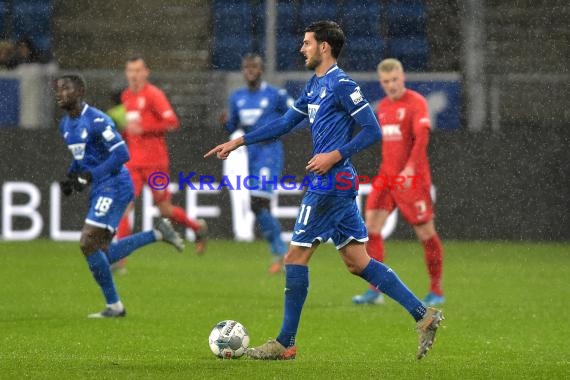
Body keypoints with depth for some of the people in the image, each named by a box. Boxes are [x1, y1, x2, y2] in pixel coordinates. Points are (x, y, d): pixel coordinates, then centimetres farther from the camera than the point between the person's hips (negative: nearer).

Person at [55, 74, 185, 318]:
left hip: (114, 186, -10)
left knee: (88, 244, -14)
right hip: (99, 189, 10)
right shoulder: (66, 125, 11)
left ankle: (113, 306, -1)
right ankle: (158, 234, 21)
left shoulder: (96, 121, -17)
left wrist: (89, 176, -22)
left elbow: (121, 154, -20)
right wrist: (71, 177, 6)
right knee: (104, 254, 7)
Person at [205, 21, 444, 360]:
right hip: (339, 184, 10)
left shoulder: (342, 85, -13)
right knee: (358, 262, 8)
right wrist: (239, 142, 22)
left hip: (330, 183, -10)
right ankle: (424, 315, 4)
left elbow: (373, 130, -15)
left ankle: (285, 344, 4)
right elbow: (285, 124, 24)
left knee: (296, 257, -3)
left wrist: (334, 155, -21)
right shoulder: (315, 86, 16)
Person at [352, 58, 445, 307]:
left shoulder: (416, 102, -8)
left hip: (412, 178, -6)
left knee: (425, 233, -1)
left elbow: (421, 137, -20)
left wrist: (410, 167, -31)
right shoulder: (382, 107, 14)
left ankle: (436, 291, 12)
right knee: (371, 224, -7)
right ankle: (375, 291, -6)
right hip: (386, 175, 6)